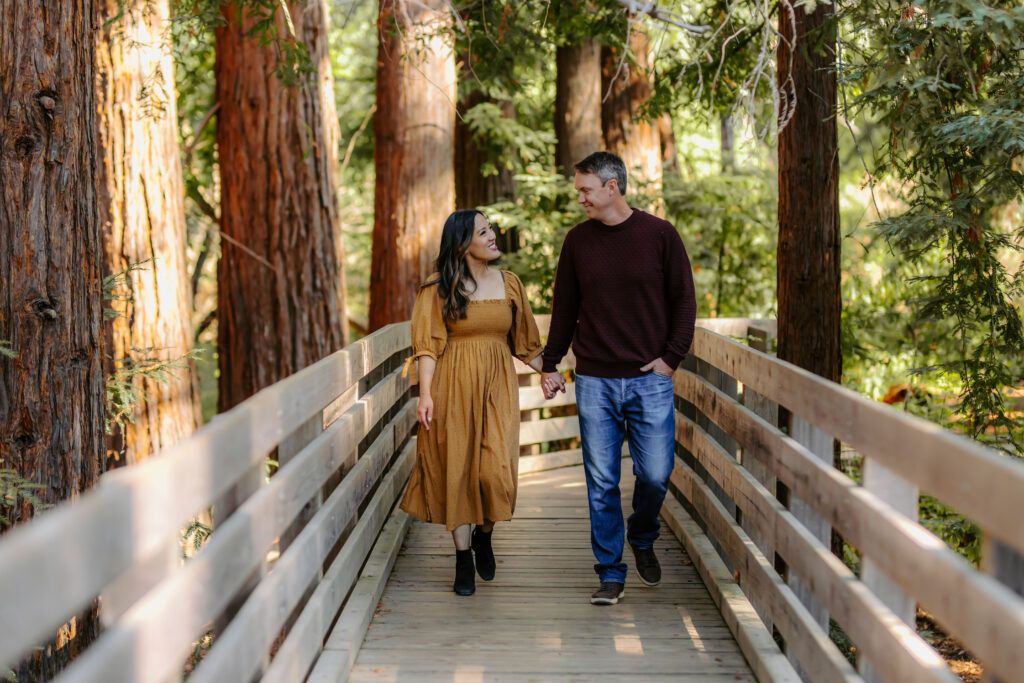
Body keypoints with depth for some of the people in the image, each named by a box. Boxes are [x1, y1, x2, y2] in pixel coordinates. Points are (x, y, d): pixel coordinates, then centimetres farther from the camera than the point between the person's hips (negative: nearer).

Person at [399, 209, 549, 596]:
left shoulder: (508, 284, 9)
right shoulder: (438, 290, -1)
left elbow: (522, 339, 18)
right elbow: (428, 345, -5)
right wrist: (425, 394, -13)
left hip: (497, 387, 2)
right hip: (454, 388, -2)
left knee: (496, 469, -10)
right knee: (457, 470, 1)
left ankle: (484, 534, 19)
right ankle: (463, 557, 12)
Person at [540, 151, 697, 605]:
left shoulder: (659, 234, 0)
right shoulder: (578, 240, 7)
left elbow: (683, 299, 4)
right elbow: (565, 307, 14)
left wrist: (672, 356, -4)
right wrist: (550, 364, 11)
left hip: (650, 380, -1)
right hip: (594, 381, 2)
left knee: (655, 474, -2)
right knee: (601, 483, 1)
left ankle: (642, 542, 28)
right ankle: (610, 574, 10)